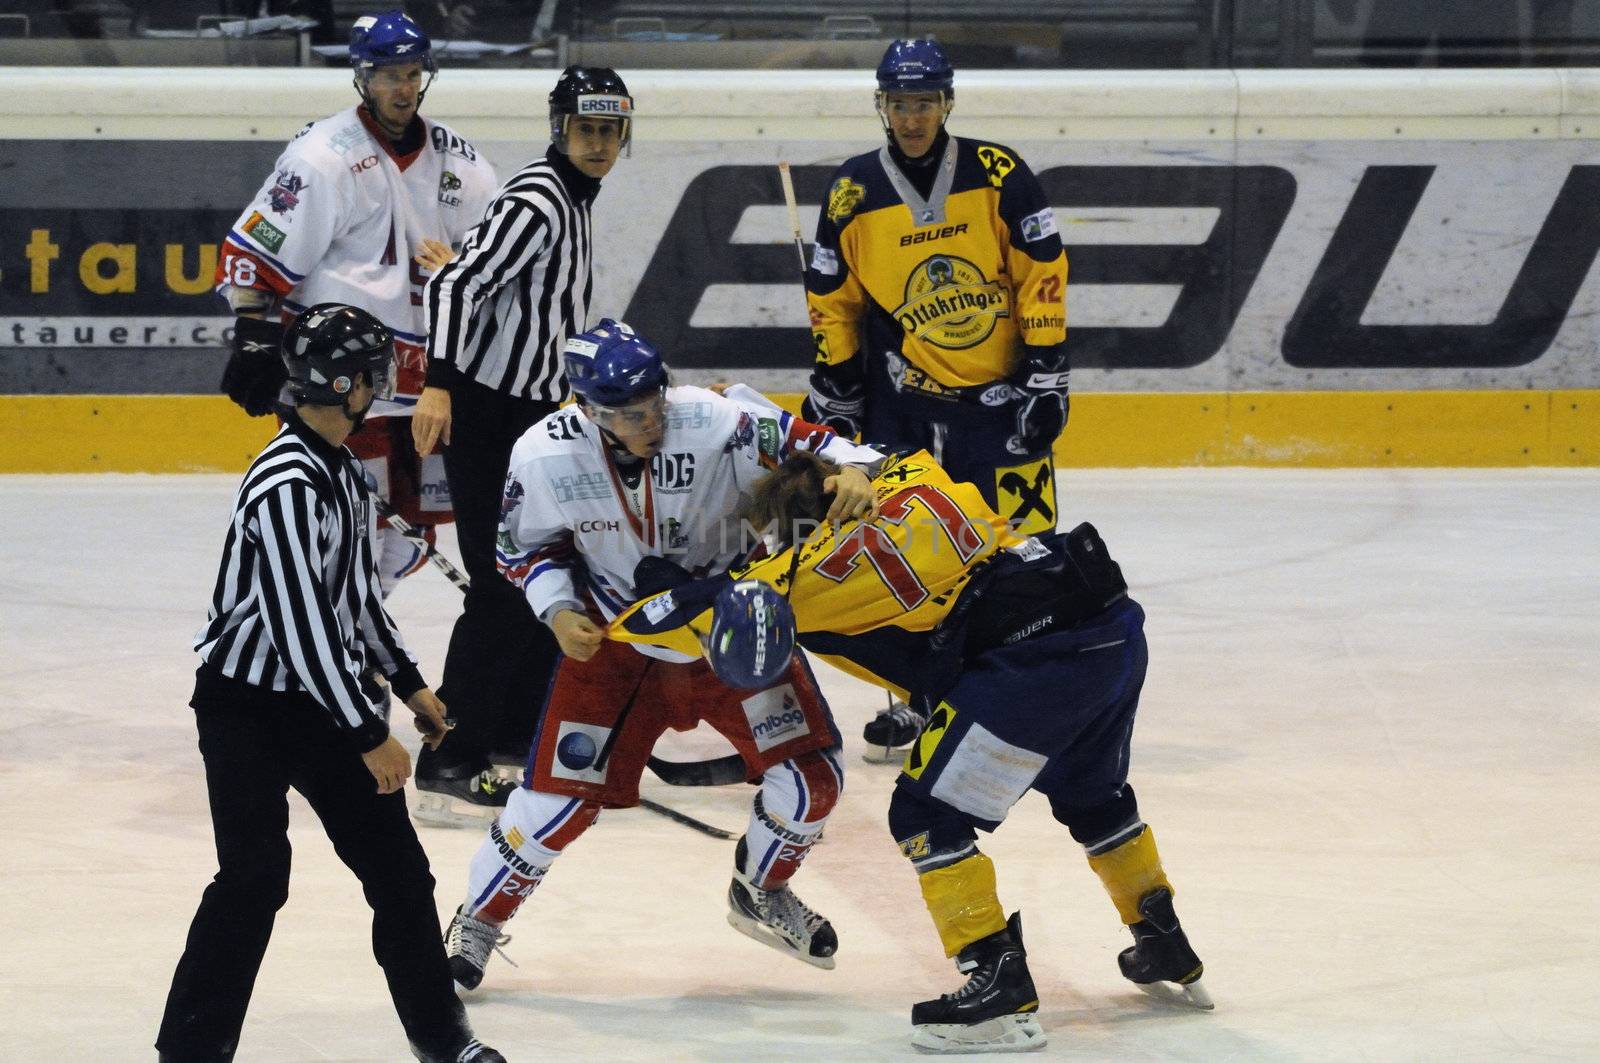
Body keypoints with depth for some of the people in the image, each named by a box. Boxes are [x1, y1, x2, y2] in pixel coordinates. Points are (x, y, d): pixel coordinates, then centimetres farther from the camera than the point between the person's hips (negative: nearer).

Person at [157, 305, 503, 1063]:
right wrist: (369, 736, -23)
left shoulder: (341, 469, 7)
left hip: (322, 697, 9)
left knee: (396, 865, 11)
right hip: (248, 707, -9)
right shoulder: (286, 487, -25)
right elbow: (302, 626, -26)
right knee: (254, 878, -11)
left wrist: (408, 684, 22)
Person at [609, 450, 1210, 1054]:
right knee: (1091, 794, 32)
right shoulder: (921, 482, 18)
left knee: (927, 815, 3)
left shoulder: (817, 570, 2)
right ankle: (1164, 945, 46)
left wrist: (619, 622, 24)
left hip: (1034, 659, -8)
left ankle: (999, 986, -1)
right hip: (1117, 630, 8)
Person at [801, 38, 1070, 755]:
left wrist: (1045, 375, -8)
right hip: (902, 397, 1)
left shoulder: (998, 175, -7)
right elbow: (832, 300, 7)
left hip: (1000, 394, -1)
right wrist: (833, 393, 6)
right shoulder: (854, 192, -2)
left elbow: (1043, 275, -5)